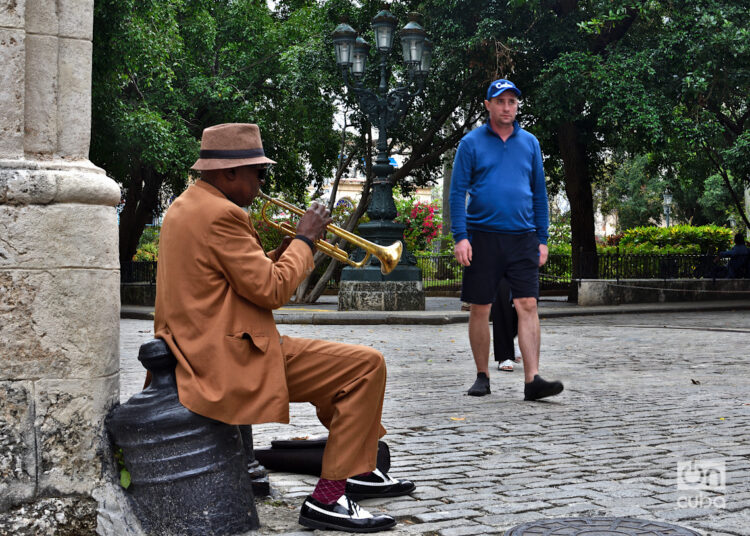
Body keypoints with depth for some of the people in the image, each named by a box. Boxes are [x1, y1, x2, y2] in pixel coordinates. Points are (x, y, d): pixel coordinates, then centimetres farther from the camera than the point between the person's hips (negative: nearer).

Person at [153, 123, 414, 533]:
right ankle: (327, 499, -6)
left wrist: (289, 245, 9)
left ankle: (359, 471, 35)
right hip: (234, 360, -11)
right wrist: (304, 239, -5)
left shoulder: (185, 207, 15)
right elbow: (273, 291, -19)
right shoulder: (221, 214, -18)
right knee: (367, 365, -10)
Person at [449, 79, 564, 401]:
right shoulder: (471, 143, 3)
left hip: (522, 238, 2)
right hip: (482, 236, -2)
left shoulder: (529, 143, 12)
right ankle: (482, 377, 16)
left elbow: (539, 192, 15)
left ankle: (532, 380, -9)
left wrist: (542, 239, 9)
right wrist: (460, 236, -10)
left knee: (527, 305, -8)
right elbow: (458, 192, 0)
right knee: (480, 309, 4)